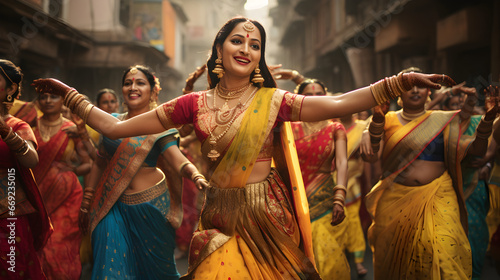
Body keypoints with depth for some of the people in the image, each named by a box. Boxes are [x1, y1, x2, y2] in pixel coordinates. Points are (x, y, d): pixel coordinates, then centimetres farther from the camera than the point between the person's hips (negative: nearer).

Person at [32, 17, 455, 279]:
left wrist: (402, 81, -27)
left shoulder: (271, 101, -4)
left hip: (267, 215, -1)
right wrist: (70, 94, 0)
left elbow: (337, 105, -18)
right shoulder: (195, 105, 0)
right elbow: (115, 128, 1)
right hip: (219, 214, 2)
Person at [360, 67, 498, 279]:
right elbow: (372, 154, -5)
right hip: (395, 197, 1)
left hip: (436, 196, -1)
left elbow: (476, 149, 1)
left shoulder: (443, 121, 7)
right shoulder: (388, 120, 7)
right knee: (394, 251, 6)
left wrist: (487, 119, -15)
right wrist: (378, 117, -19)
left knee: (445, 248, -19)